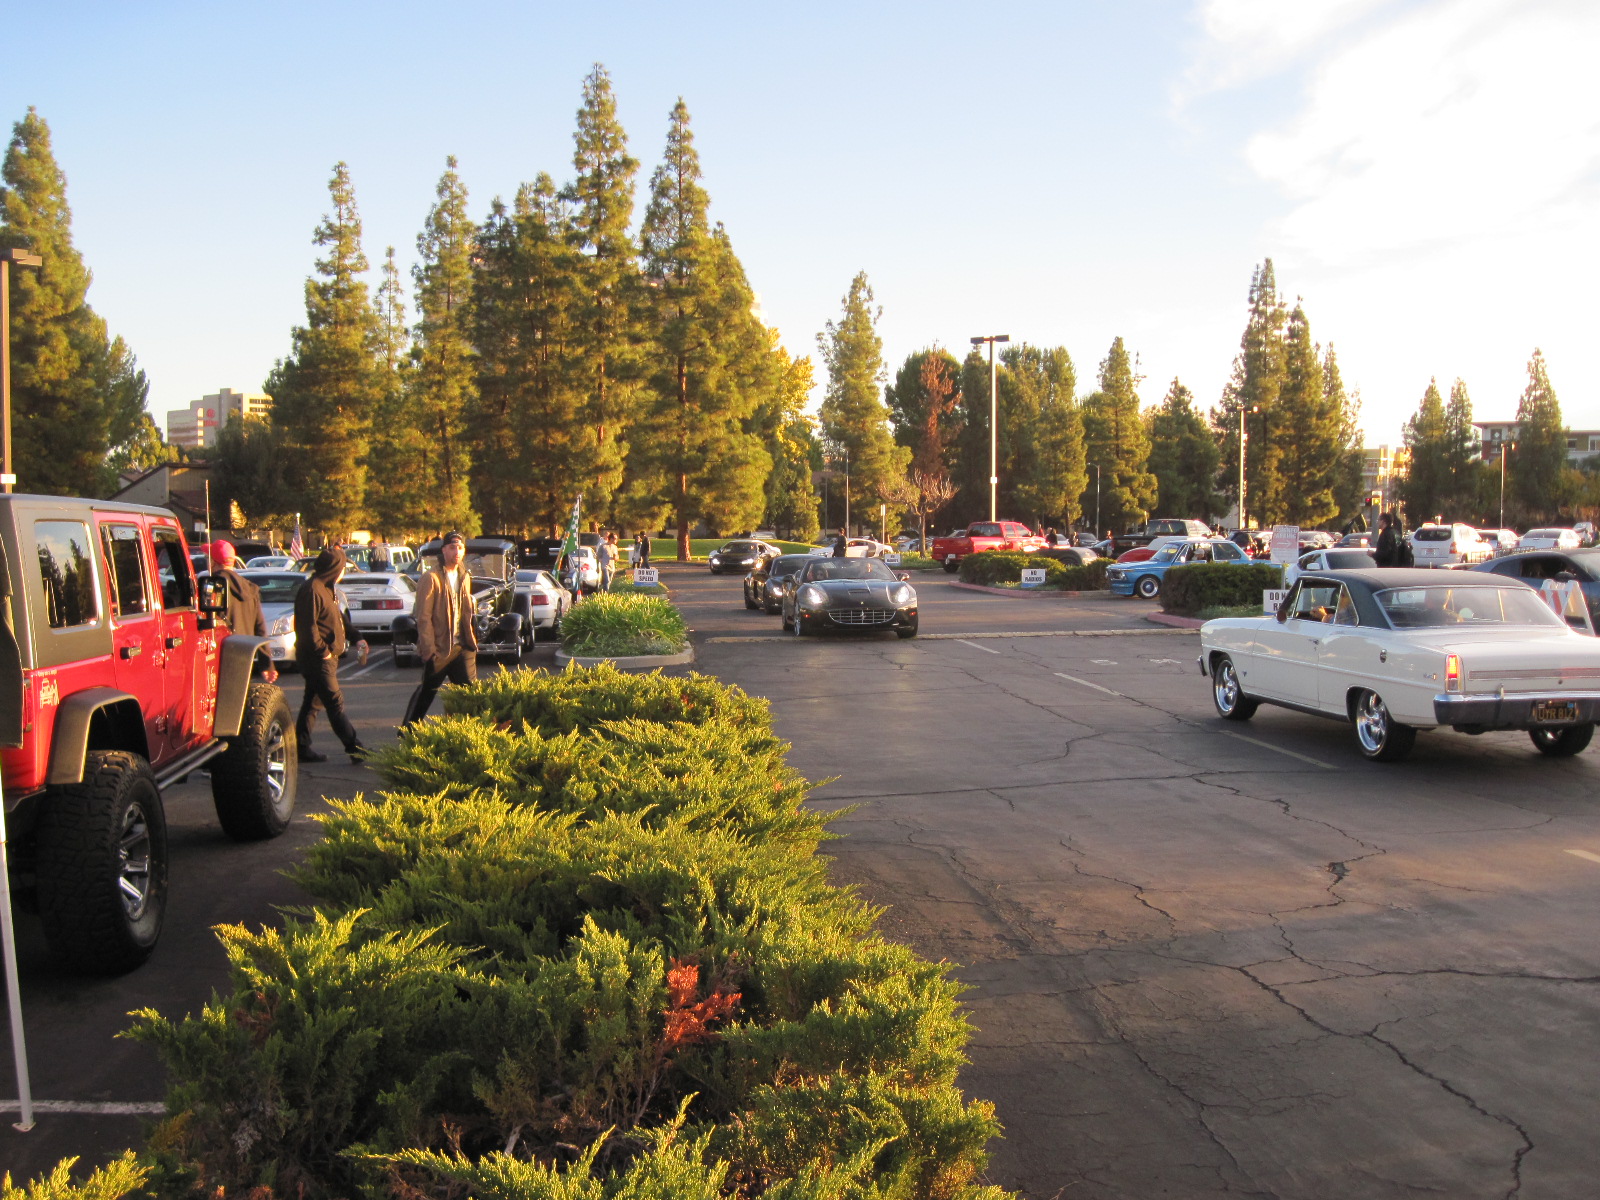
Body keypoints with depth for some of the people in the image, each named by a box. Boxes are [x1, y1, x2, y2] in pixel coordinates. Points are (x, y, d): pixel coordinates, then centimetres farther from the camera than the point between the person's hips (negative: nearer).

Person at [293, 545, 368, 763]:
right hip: (317, 659, -11)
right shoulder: (312, 590, -16)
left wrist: (356, 637, 16)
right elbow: (308, 627, -21)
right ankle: (355, 748, -8)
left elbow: (340, 618, 26)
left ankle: (302, 748, 20)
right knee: (335, 703, -8)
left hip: (327, 657, 11)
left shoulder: (327, 588, 17)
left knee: (313, 703, 14)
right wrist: (323, 651, -18)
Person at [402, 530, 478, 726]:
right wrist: (429, 650, -17)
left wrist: (471, 640, 10)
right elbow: (423, 617, -14)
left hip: (462, 647, 6)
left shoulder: (464, 577, 12)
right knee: (427, 692, 4)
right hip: (440, 648, -6)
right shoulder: (431, 578, -11)